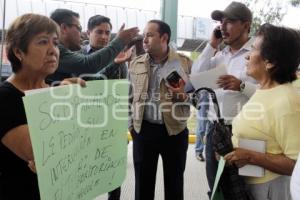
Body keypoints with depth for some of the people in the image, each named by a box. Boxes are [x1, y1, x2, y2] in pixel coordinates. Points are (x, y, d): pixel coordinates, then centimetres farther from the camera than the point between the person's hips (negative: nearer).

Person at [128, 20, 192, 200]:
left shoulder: (185, 63, -2)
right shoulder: (135, 64, 7)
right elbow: (129, 97, 12)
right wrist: (131, 124, 5)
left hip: (175, 130, -2)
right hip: (143, 130, 2)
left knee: (174, 182, 12)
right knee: (143, 182, 12)